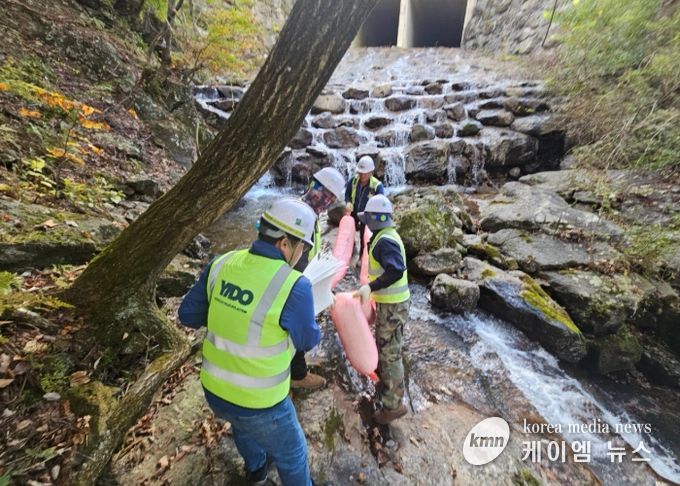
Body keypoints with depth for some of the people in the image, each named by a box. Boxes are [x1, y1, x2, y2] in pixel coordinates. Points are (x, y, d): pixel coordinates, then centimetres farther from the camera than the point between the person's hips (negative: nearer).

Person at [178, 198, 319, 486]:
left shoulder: (223, 264, -13)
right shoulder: (294, 286, -30)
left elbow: (188, 315, -1)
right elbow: (308, 341, -12)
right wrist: (305, 314, 7)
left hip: (215, 391, 7)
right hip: (259, 403, -6)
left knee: (243, 424, 39)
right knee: (292, 456, 25)